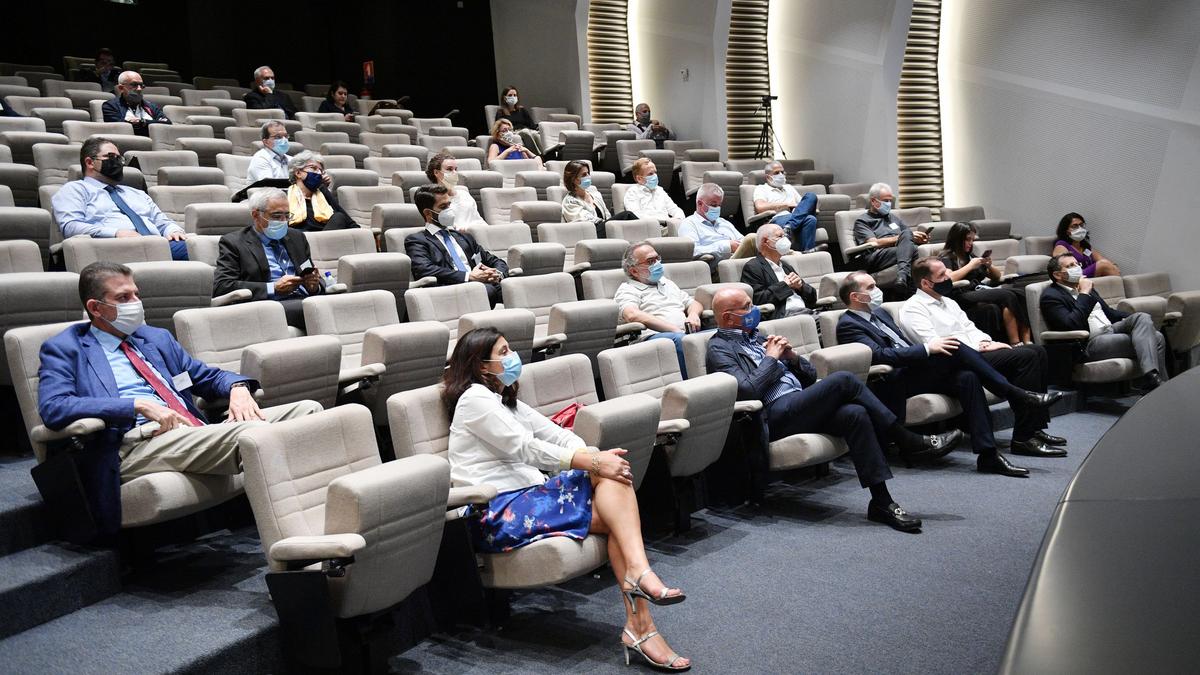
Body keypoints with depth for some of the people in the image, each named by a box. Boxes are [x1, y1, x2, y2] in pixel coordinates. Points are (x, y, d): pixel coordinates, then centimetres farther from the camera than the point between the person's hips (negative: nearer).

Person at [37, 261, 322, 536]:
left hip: (197, 432, 7)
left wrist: (239, 388, 4)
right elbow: (52, 408, -8)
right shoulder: (64, 349, 10)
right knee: (248, 432, -37)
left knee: (307, 409, -16)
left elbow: (208, 376, 30)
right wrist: (138, 405, -17)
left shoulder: (157, 337, 29)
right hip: (136, 444, -7)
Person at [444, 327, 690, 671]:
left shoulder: (508, 403, 25)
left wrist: (596, 455, -7)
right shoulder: (475, 399, -3)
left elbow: (558, 435, 13)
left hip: (526, 496, 8)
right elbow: (525, 449, -14)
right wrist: (591, 461, -19)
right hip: (496, 512, -8)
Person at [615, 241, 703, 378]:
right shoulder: (627, 289, 10)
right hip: (654, 336, -6)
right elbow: (632, 315, -11)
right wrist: (675, 330, -16)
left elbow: (693, 303, 33)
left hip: (686, 334, 6)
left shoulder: (667, 283, 34)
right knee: (679, 339, -39)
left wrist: (693, 315, 5)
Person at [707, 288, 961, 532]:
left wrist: (791, 355, 5)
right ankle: (908, 441, -12)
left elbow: (810, 375, 25)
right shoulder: (719, 348, 2)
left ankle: (881, 502, -24)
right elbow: (748, 391, -16)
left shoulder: (756, 337, 26)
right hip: (774, 414, -8)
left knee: (855, 413, -23)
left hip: (798, 406, 8)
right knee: (844, 379, -23)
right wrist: (772, 358, -4)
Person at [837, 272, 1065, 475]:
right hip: (893, 385, -8)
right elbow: (880, 355, -19)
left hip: (913, 372, 8)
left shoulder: (880, 312, 22)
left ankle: (988, 454, -24)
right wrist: (927, 348, -20)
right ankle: (1015, 394, -13)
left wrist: (930, 348, 3)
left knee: (967, 377, -20)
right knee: (955, 348, -22)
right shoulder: (848, 325, -6)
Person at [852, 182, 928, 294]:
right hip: (875, 257, -5)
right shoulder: (862, 221, 13)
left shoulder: (892, 217, 34)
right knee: (910, 249, -33)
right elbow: (874, 243, -3)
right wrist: (901, 238, -8)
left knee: (907, 233, -29)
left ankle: (903, 275, -51)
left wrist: (918, 237, 6)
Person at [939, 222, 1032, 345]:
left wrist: (989, 266, 9)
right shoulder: (946, 258, 7)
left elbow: (997, 276, 30)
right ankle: (1015, 343, -32)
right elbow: (948, 278, -16)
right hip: (962, 297, -7)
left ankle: (1027, 340, -33)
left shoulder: (971, 255, 27)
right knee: (1007, 296, -28)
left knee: (1021, 295, -20)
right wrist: (970, 266, -8)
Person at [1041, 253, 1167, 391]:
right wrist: (1084, 294, -14)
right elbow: (1071, 325, -20)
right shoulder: (1051, 296, -4)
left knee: (1156, 337, -15)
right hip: (1088, 344, -8)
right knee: (1143, 341, -23)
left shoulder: (1084, 287, 23)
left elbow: (1109, 312, 31)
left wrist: (1135, 319, 14)